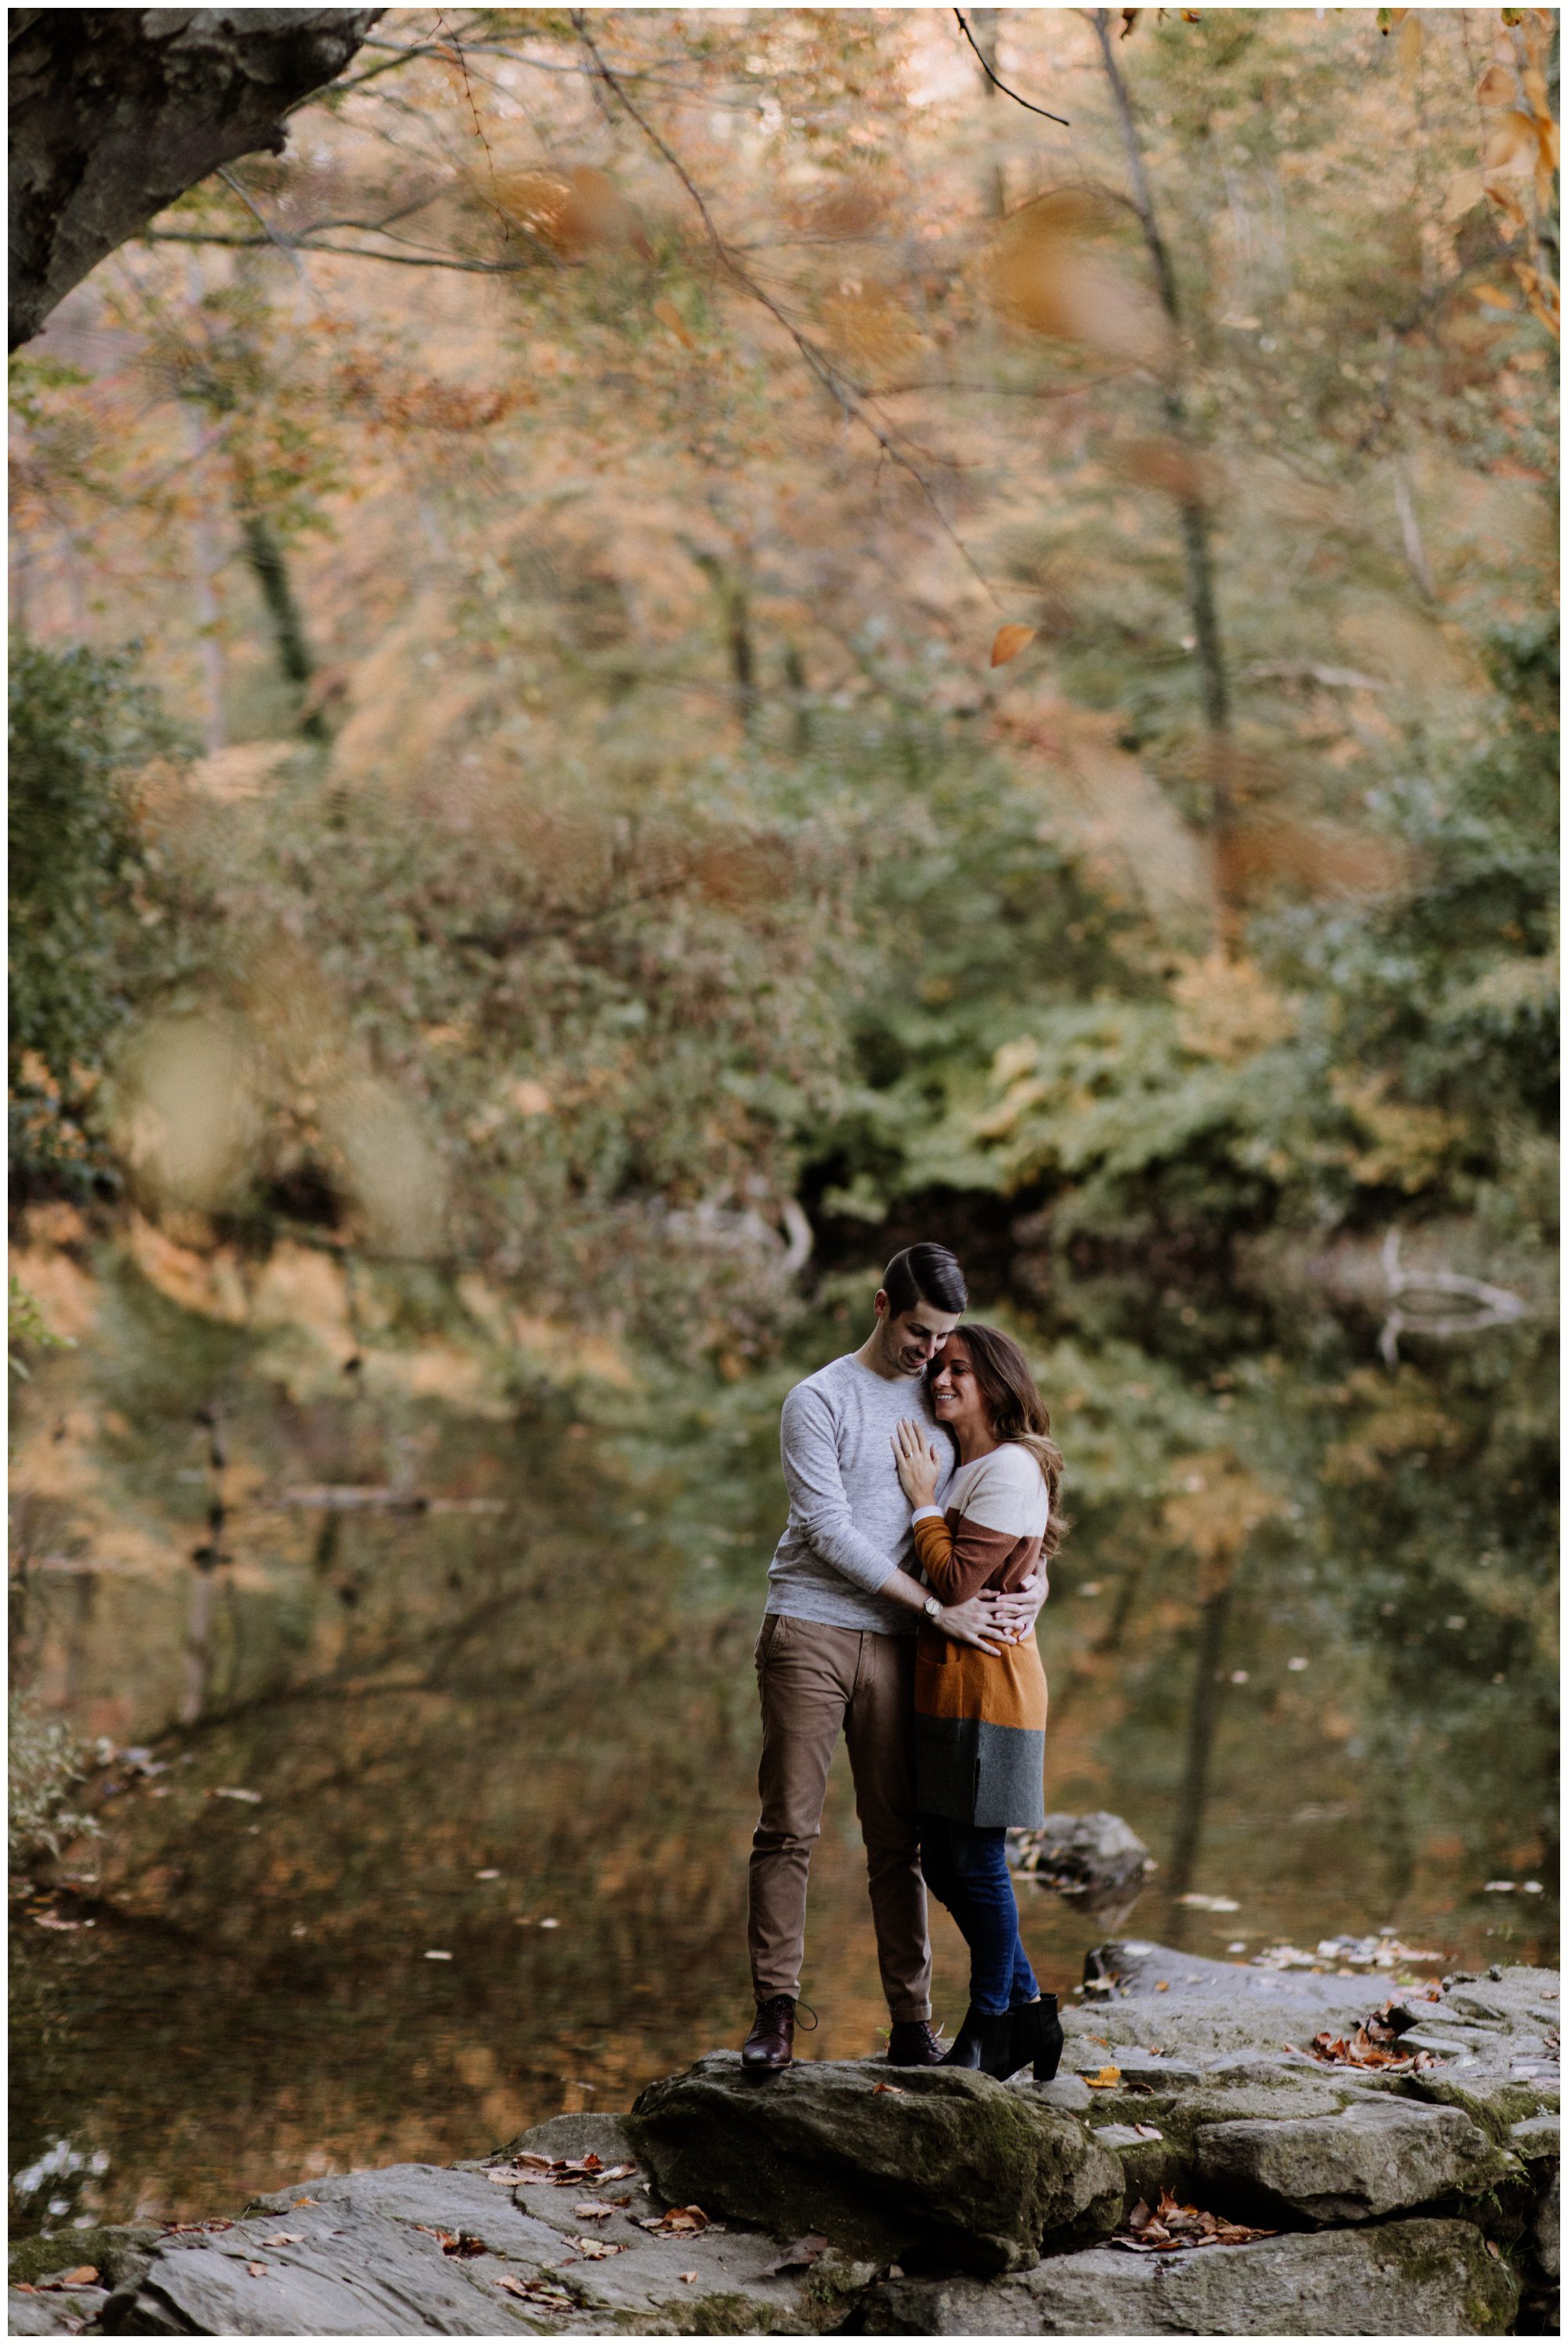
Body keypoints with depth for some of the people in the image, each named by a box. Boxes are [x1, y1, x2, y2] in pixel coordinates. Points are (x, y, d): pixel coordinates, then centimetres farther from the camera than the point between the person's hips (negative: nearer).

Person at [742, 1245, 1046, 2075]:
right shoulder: (819, 1401, -2)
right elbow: (831, 1532, -10)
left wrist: (1029, 1583, -4)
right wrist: (938, 1609, -14)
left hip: (897, 1647, 4)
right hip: (810, 1633, -4)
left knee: (897, 1842, 4)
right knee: (788, 1829, -6)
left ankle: (911, 2023, 7)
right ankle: (775, 2013, -2)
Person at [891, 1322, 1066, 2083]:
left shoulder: (1011, 1470, -13)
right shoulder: (957, 1468, 16)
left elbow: (956, 1582, -18)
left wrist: (922, 1498, -9)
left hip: (988, 1677, -9)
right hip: (942, 1677, 9)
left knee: (976, 1861, -1)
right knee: (943, 1861, 11)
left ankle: (990, 2028, 12)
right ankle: (1029, 2010, 22)